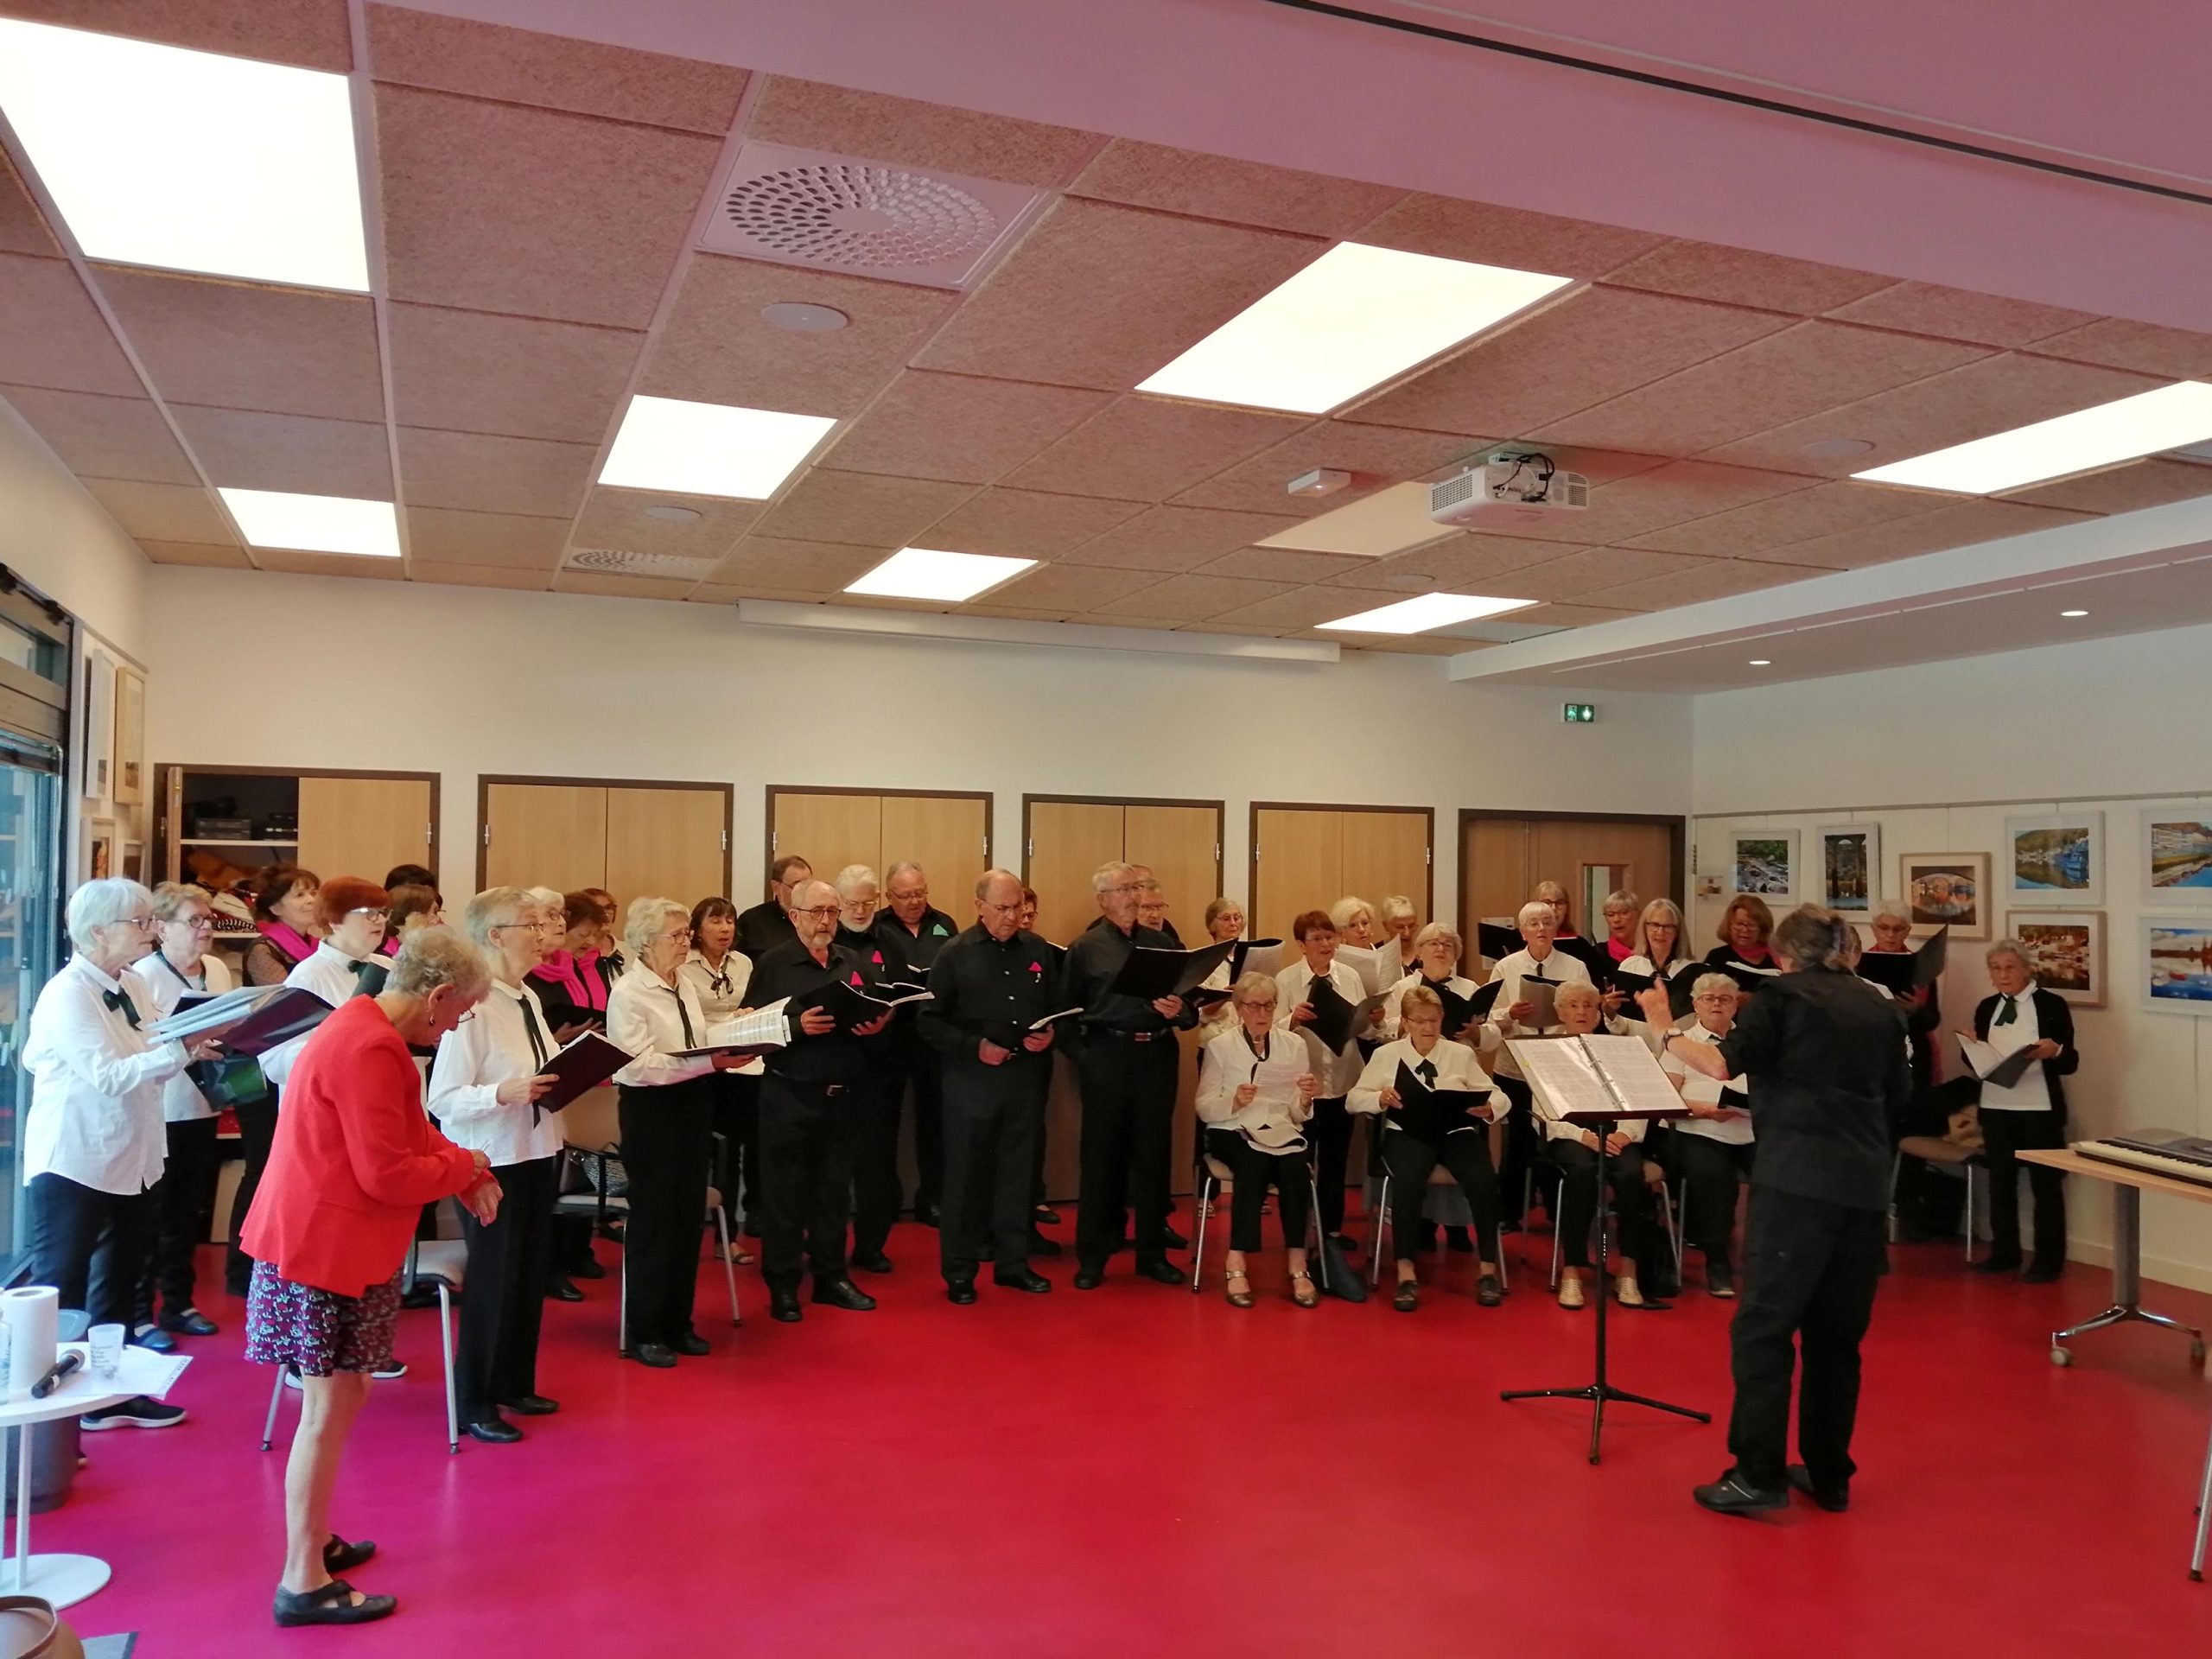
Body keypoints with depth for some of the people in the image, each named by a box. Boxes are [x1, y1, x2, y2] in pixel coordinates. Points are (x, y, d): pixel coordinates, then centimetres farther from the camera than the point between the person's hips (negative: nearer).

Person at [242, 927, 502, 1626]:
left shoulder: (363, 1028, 9)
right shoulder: (369, 1050, -25)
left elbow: (407, 1131, 16)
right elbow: (388, 1174, -25)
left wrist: (464, 1171, 2)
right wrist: (465, 1167, -8)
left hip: (334, 1242, 10)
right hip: (326, 1248, -10)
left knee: (343, 1396, 18)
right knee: (328, 1409, -1)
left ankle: (313, 1541, 31)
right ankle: (304, 1583, 9)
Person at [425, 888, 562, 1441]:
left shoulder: (528, 999, 7)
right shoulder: (471, 1006, -20)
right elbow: (443, 1100, -23)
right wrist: (504, 1093, -36)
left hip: (538, 1153, 8)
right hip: (492, 1161, -8)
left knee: (532, 1272, 17)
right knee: (494, 1278, 3)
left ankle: (514, 1383, 35)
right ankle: (474, 1403, 20)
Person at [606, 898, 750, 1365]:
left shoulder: (685, 987, 10)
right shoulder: (628, 994, -13)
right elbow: (640, 1064, -21)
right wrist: (709, 1062, -27)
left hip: (693, 1106, 7)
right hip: (651, 1110, -7)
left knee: (689, 1216, 12)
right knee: (653, 1219, 2)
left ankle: (677, 1323, 25)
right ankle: (643, 1332, 15)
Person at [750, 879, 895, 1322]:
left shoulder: (854, 963, 11)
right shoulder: (773, 965, -4)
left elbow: (878, 1014, 14)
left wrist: (878, 1025, -9)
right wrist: (797, 1026, -24)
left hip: (844, 1096, 5)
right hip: (790, 1097, -4)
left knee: (835, 1190, 12)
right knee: (787, 1192, 3)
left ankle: (831, 1276, 24)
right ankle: (782, 1286, 13)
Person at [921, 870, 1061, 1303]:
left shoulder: (1037, 950, 7)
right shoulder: (955, 954, -4)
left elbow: (1056, 1007, 13)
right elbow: (931, 1023, -6)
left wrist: (1049, 1034, -8)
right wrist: (974, 1047, -17)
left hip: (1027, 1076, 3)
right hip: (972, 1078, -3)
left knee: (1018, 1172, 11)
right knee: (966, 1175, 3)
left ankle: (1013, 1262, 23)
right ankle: (959, 1271, 13)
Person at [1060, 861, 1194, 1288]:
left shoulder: (1162, 944, 11)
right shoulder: (1085, 948, 2)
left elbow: (1190, 1003, 8)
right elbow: (1067, 1011, -2)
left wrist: (1180, 1011, -13)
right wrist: (1089, 1053, -10)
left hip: (1157, 1056, 3)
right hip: (1107, 1057, -3)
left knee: (1153, 1154, 8)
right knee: (1102, 1156, 4)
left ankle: (1153, 1253, 18)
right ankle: (1092, 1257, 13)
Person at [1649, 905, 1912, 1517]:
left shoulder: (1783, 996, -1)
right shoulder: (1877, 1007, 16)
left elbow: (1723, 1064, -13)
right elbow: (1897, 1094, 22)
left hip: (1797, 1177, -6)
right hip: (1865, 1184, 6)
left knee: (1764, 1324, -3)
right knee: (1837, 1332, 13)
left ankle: (1759, 1475, -5)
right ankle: (1828, 1475, 20)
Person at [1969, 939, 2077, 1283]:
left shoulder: (2052, 1004, -4)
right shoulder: (1986, 1008, 9)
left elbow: (2070, 1063, -6)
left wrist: (2055, 1051, -28)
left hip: (2040, 1109, -4)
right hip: (1995, 1107, 5)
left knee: (2046, 1184, 4)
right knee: (2000, 1181, 11)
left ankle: (2048, 1261, 13)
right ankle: (2004, 1253, 21)